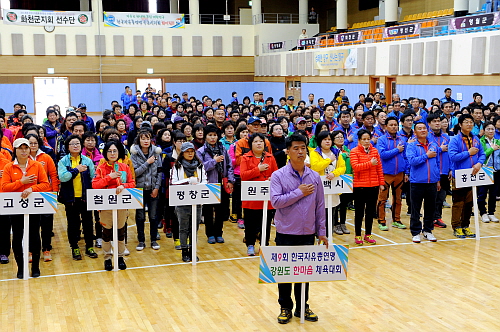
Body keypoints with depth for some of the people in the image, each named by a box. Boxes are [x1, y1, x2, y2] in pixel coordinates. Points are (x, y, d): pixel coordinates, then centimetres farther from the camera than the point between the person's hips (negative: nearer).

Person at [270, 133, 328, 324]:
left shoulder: (314, 177, 3)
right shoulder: (278, 176, -7)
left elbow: (320, 206, 6)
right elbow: (275, 201, -18)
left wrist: (321, 232, 5)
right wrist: (299, 193, -16)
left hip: (308, 233, 3)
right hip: (286, 232, -2)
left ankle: (302, 307, 26)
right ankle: (285, 308, 23)